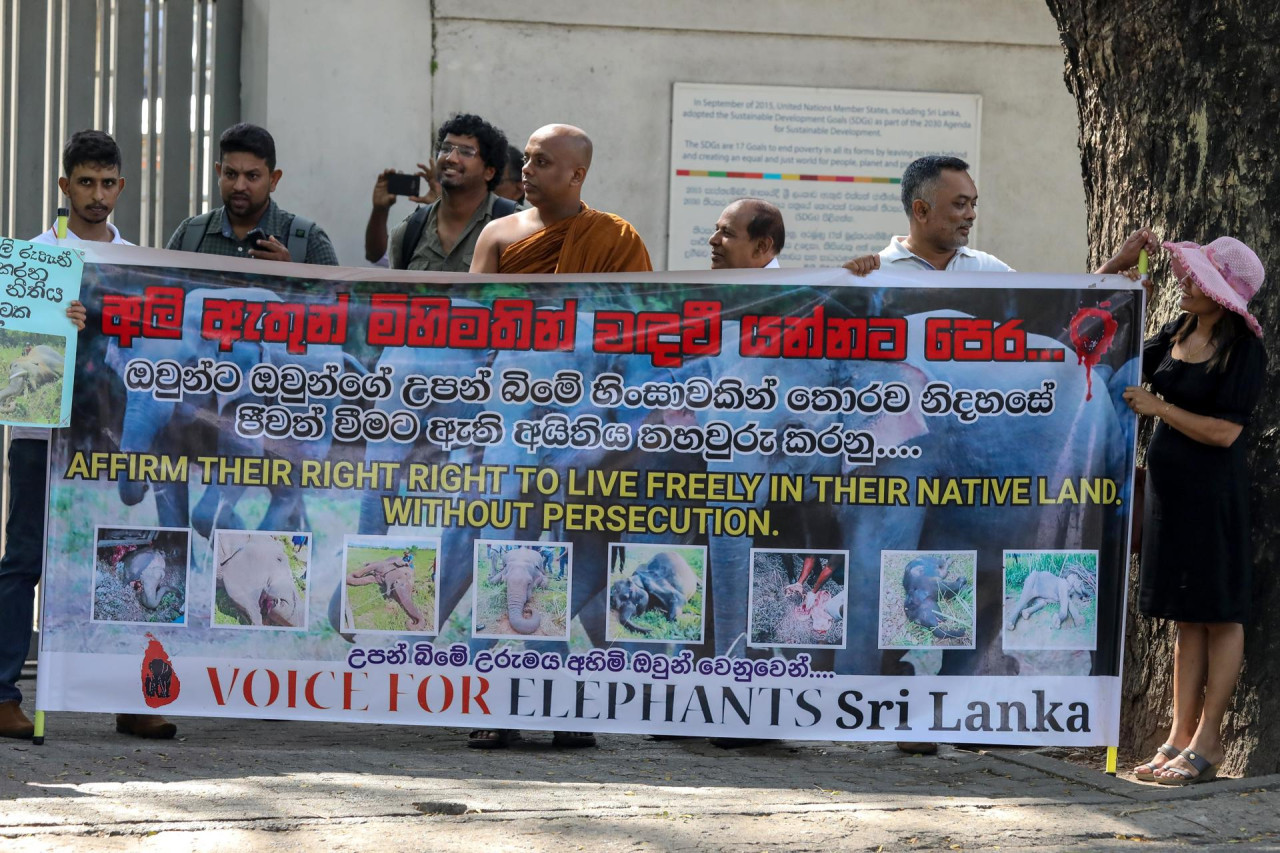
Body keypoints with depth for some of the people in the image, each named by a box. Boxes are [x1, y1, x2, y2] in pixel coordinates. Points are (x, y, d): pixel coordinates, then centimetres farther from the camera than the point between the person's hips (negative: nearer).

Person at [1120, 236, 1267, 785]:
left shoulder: (1243, 350, -14)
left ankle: (1207, 741, 5)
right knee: (1187, 617, 11)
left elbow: (1224, 431, -19)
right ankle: (1180, 738, 15)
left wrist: (1159, 408, -14)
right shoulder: (1180, 332, 7)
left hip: (1212, 489, -8)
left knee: (1219, 615, 1)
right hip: (1170, 486, 8)